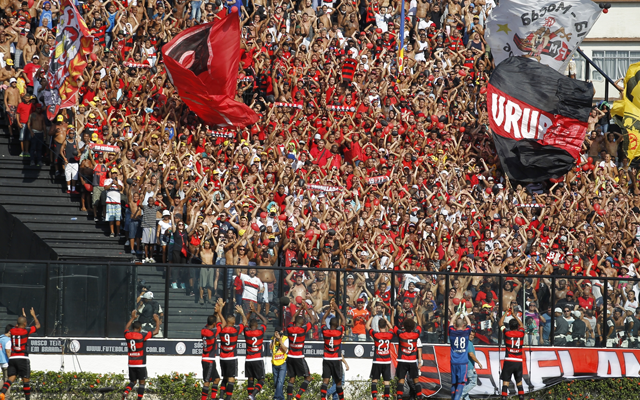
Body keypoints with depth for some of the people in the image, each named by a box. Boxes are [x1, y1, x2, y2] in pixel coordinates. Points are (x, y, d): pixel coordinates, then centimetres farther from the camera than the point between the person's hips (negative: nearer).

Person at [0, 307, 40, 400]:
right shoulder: (26, 331, -6)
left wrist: (23, 317, 41)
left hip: (12, 358, 4)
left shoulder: (12, 330, 6)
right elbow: (38, 325, 11)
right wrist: (33, 315, 25)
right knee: (26, 381, 5)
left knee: (10, 378, -4)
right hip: (23, 359, -4)